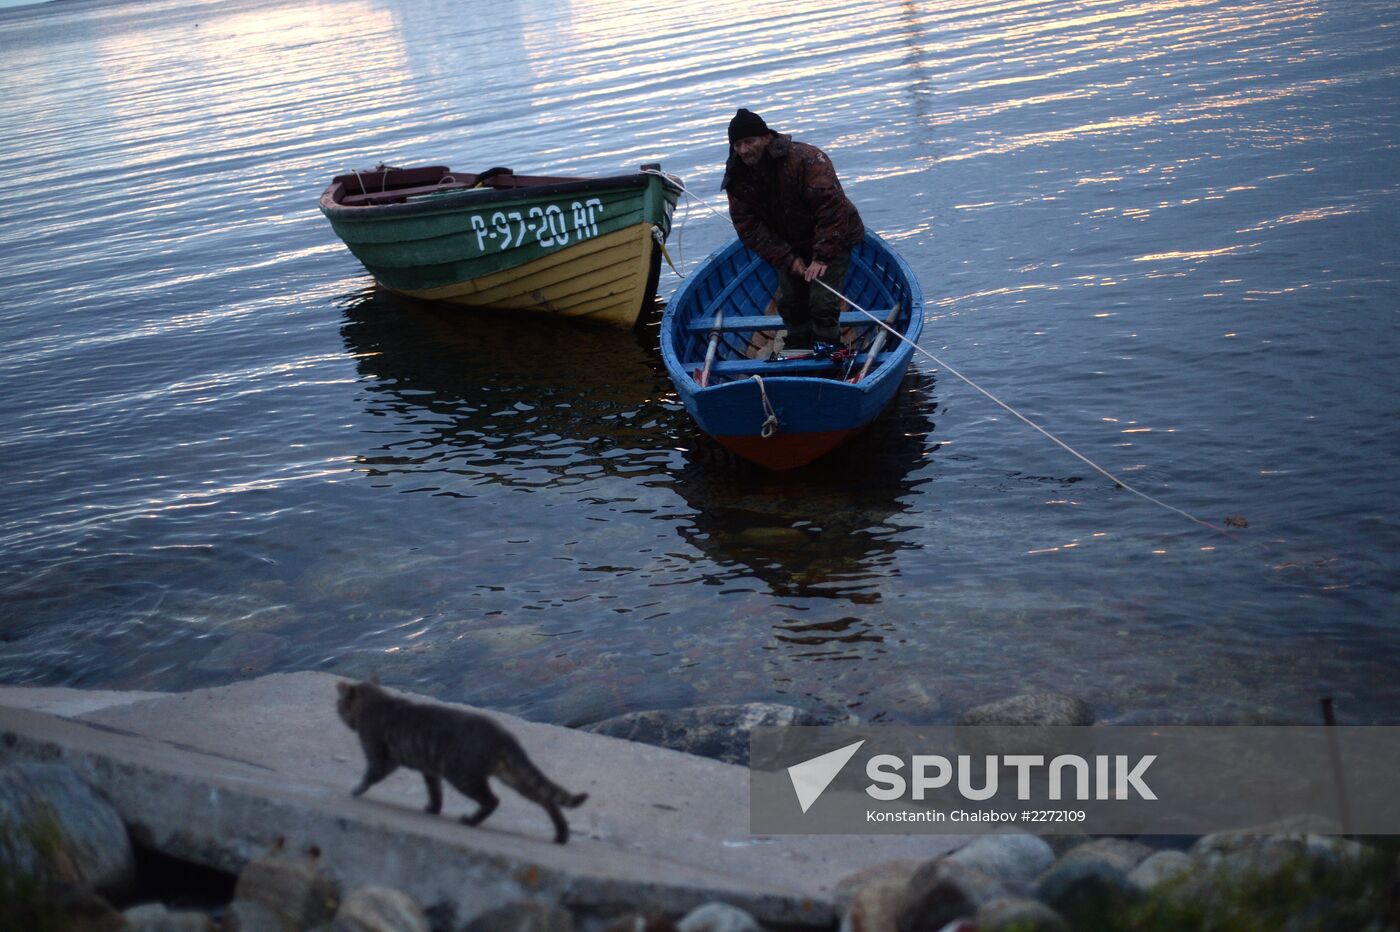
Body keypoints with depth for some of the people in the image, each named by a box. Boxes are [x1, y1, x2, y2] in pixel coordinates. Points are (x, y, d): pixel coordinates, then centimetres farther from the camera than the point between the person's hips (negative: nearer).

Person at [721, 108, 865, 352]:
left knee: (822, 304, -13)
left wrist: (823, 256, -31)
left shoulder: (805, 159, -27)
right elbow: (749, 227, -9)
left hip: (833, 240, -6)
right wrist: (786, 259, -19)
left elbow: (831, 209, -30)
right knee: (789, 303, 9)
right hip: (790, 247, 6)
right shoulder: (737, 178, -9)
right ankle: (798, 348, 29)